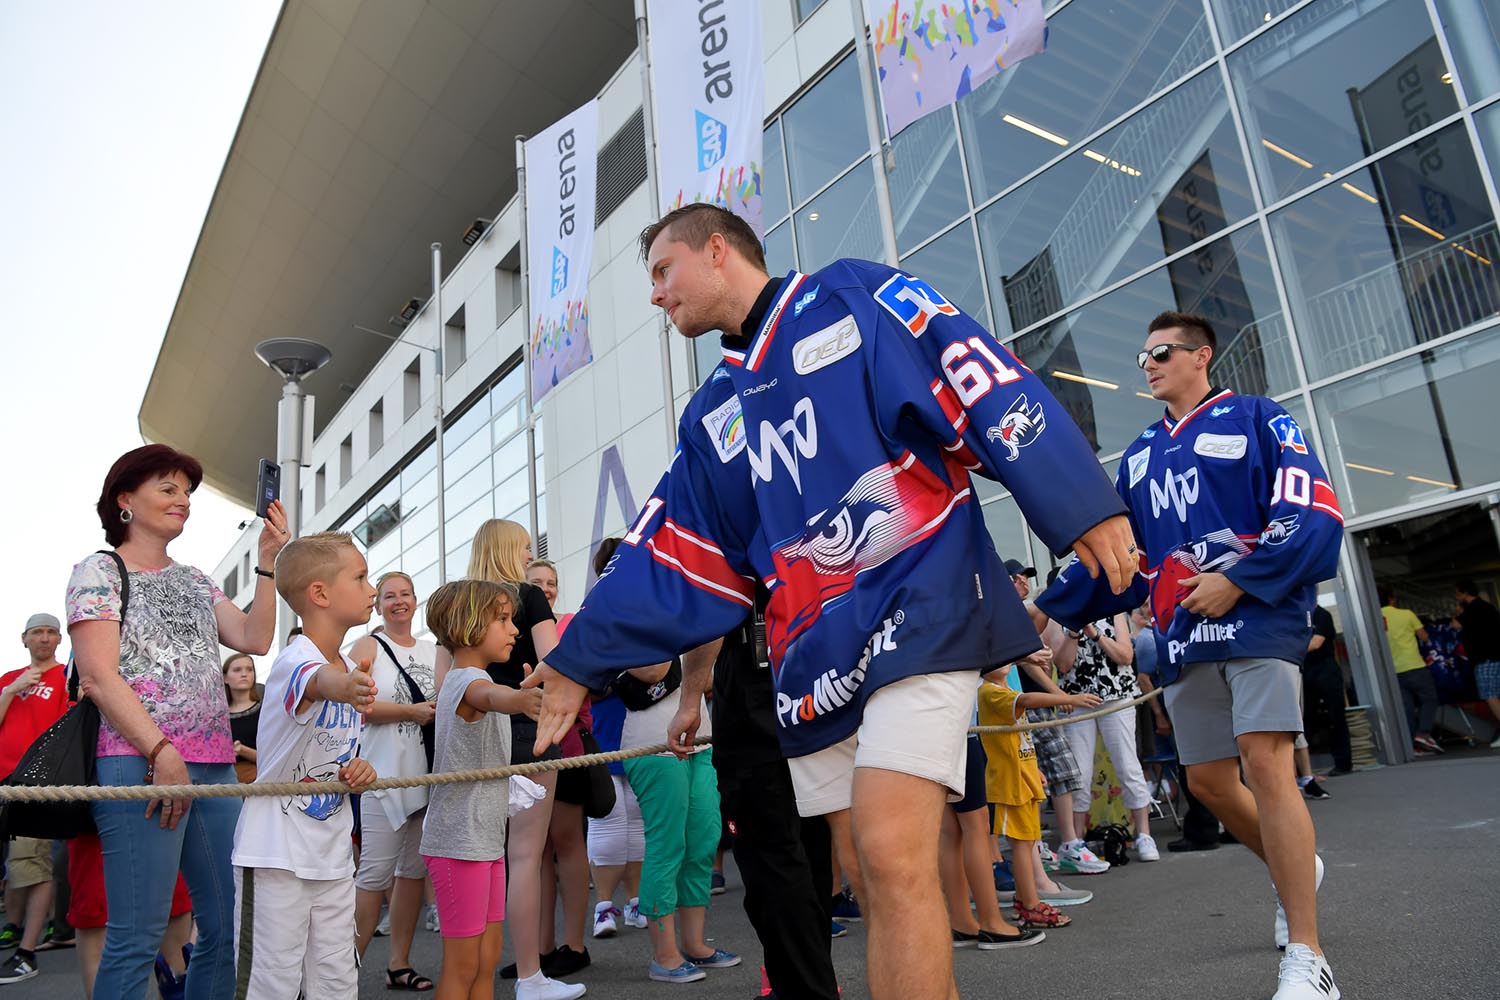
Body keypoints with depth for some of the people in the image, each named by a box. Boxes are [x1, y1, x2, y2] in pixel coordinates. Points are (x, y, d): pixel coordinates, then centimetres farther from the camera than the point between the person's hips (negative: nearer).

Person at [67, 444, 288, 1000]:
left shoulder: (193, 580, 21)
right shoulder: (99, 572, 3)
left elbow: (255, 640, 12)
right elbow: (98, 677, -8)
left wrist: (267, 561, 4)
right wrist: (161, 752, -17)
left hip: (216, 766, 7)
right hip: (140, 764, -7)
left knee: (226, 925, 7)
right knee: (138, 935, -6)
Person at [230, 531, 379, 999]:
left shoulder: (354, 670, 7)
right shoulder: (294, 660, -18)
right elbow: (318, 681, -45)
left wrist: (357, 770, -2)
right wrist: (344, 687, -68)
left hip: (333, 852, 8)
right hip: (276, 852, -7)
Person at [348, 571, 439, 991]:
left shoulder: (434, 651, 15)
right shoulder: (367, 646, 2)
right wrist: (410, 711, -15)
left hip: (429, 772, 5)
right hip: (385, 772, -5)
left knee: (415, 867, 9)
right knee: (376, 871, -7)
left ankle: (399, 963, 19)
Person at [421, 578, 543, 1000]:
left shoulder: (457, 678, 11)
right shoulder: (470, 680, -20)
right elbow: (494, 696, -46)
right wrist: (523, 699, -66)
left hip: (486, 838, 10)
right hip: (459, 842, -10)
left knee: (488, 955, 14)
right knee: (462, 965, 0)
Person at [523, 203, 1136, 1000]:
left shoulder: (850, 297, 3)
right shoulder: (712, 418, 19)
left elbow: (984, 386, -6)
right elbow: (673, 559, 17)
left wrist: (1081, 508, -16)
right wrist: (581, 660, 11)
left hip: (920, 606, -6)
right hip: (817, 652, 6)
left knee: (891, 854, -17)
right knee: (873, 884, 8)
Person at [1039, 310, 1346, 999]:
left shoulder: (1255, 419, 2)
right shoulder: (1138, 456, 19)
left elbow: (1313, 516, -9)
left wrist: (1238, 582, -18)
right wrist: (1051, 608, 10)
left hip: (1258, 617, -6)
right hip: (1182, 637, 6)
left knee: (1265, 768, -15)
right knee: (1208, 781, 8)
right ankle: (1297, 869, 37)